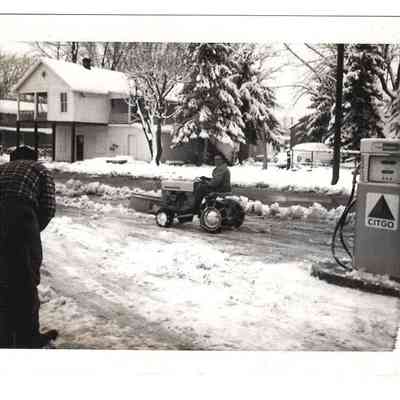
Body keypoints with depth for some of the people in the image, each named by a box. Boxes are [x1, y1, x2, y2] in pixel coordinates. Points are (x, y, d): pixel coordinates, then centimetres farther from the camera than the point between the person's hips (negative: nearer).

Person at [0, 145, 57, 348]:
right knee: (25, 281, 10)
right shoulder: (40, 169, 23)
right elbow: (48, 207, 8)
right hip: (19, 217, -4)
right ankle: (28, 339, 23)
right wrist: (33, 231, 22)